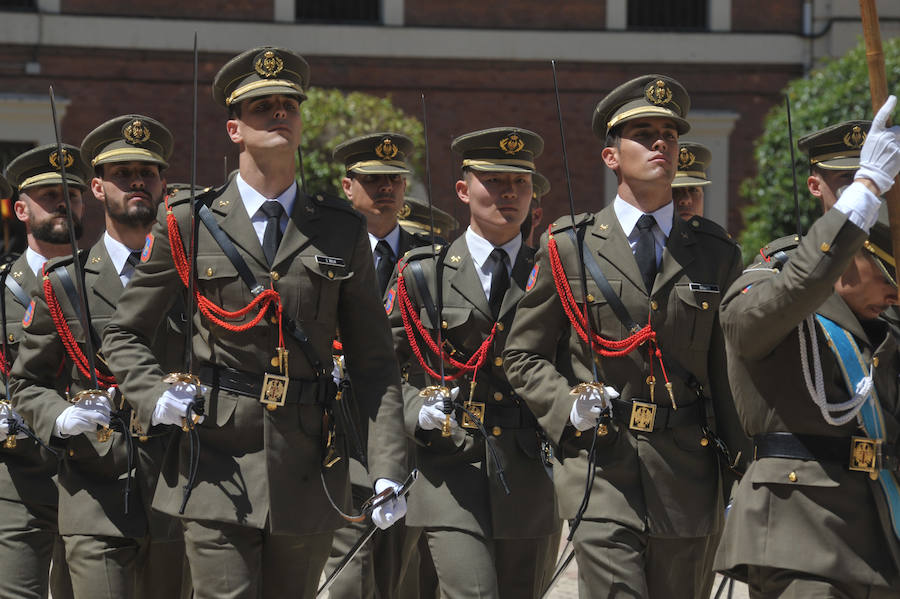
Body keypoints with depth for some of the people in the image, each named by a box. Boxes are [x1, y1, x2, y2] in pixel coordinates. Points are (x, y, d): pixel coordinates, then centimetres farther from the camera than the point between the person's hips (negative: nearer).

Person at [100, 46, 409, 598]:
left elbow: (373, 361, 8)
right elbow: (124, 335, 12)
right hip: (216, 468, -2)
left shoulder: (342, 231, 8)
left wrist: (388, 470, -2)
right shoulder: (188, 225, 3)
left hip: (306, 470, 2)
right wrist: (154, 398, -8)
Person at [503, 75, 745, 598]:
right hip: (602, 471, -2)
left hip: (689, 483, 2)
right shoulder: (568, 247, 5)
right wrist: (568, 405, -9)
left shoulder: (717, 255, 10)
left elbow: (731, 374, 12)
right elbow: (524, 355, 11)